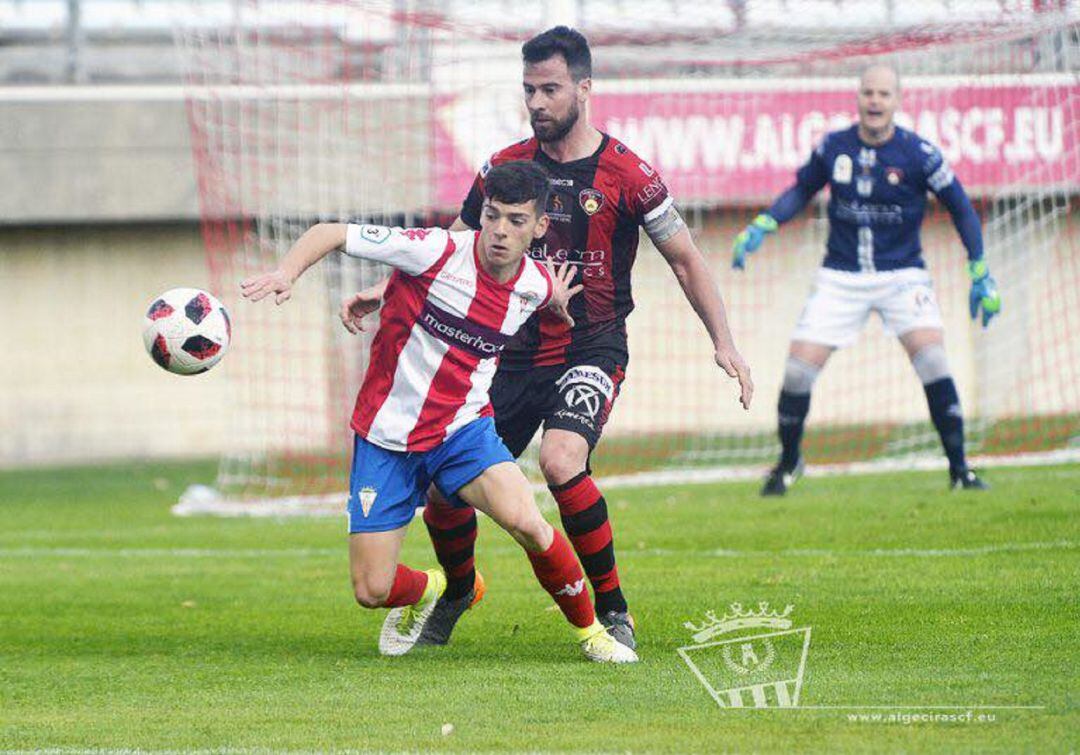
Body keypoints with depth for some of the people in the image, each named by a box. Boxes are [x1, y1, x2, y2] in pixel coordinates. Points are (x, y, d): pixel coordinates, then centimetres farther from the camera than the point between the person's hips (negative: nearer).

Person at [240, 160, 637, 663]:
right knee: (372, 592, -3)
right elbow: (330, 233, -16)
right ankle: (424, 590, 35)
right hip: (385, 437, -2)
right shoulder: (436, 252, -19)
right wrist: (287, 272, -32)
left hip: (464, 428, 2)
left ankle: (590, 630, -5)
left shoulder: (538, 285, -4)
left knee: (524, 521, -28)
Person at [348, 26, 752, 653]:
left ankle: (615, 610, -16)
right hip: (516, 353, 5)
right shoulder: (506, 167, 5)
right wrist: (387, 291, 3)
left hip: (593, 349, -4)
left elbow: (686, 260, 1)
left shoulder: (626, 173, -6)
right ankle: (459, 590, 33)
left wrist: (724, 342, -8)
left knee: (561, 461, -32)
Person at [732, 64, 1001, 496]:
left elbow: (960, 207, 1)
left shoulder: (918, 153, -10)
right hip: (841, 278, 2)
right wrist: (762, 227, 1)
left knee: (932, 361, -22)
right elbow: (803, 189, 15)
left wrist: (980, 273, -1)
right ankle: (788, 463, 19)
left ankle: (959, 469, -9)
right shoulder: (833, 148, -3)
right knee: (798, 369, -7)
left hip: (902, 274, -2)